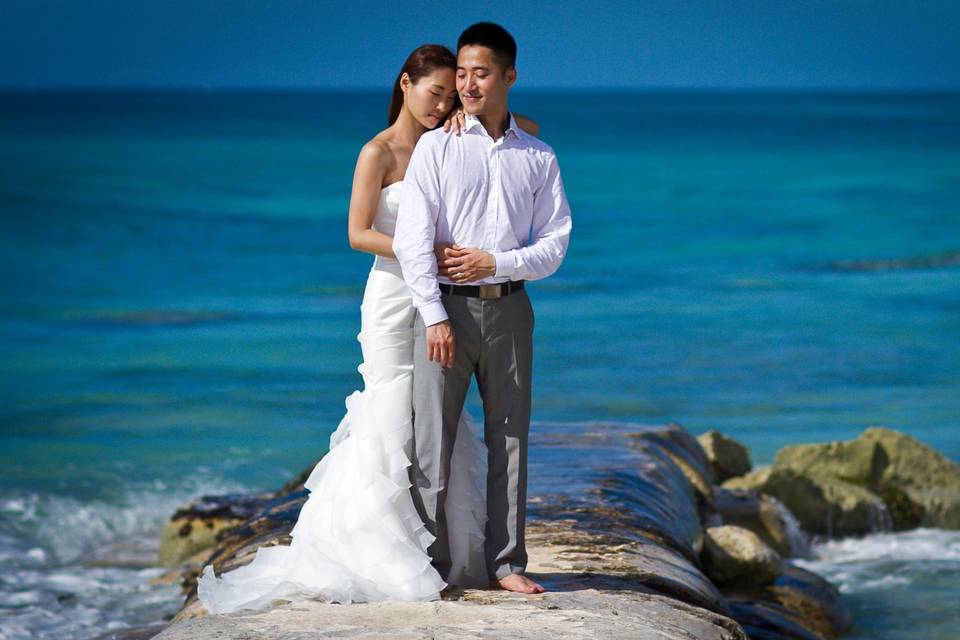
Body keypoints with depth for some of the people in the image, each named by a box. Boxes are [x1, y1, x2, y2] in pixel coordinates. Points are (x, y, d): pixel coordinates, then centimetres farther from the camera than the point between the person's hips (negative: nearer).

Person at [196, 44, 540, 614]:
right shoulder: (380, 152, -7)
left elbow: (528, 129, 9)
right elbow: (359, 234, -12)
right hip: (393, 294, -6)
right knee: (393, 425, -6)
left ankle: (434, 555, 16)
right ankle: (382, 561, 0)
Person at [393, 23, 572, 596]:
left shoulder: (538, 157, 9)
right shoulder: (436, 147, 1)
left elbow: (556, 243, 6)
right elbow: (412, 240, -6)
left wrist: (495, 261, -10)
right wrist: (435, 318, -14)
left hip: (508, 307, 2)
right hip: (447, 307, -2)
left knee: (510, 440, 5)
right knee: (432, 442, -3)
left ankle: (507, 563, 12)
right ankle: (432, 565, 2)